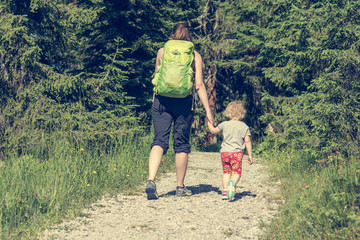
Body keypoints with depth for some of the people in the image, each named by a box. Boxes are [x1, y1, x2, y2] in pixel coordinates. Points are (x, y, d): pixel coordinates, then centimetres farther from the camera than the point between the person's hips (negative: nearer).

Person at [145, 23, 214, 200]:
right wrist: (207, 110, 1)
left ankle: (151, 181, -22)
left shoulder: (162, 52, 9)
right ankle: (180, 187, 16)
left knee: (159, 141, -2)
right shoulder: (194, 56, 5)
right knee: (181, 144, 9)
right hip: (184, 102, -1)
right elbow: (199, 85, -2)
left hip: (161, 100, 1)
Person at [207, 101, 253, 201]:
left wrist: (209, 123, 38)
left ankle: (225, 191, 6)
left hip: (225, 152, 2)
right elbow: (247, 141, 0)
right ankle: (233, 182, -34)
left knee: (226, 172, 15)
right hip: (237, 152, -2)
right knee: (236, 172, -1)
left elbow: (214, 131, 20)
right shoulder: (244, 126, 3)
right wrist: (250, 155, 5)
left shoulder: (224, 124, 7)